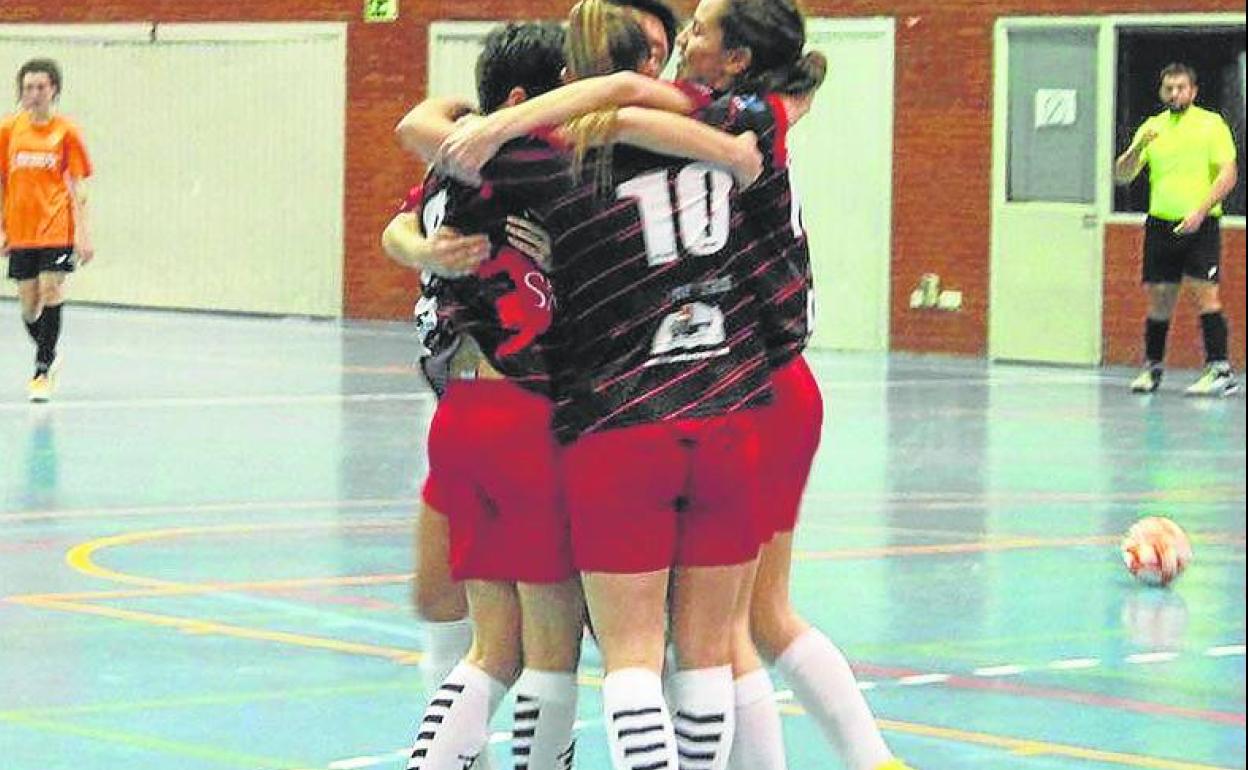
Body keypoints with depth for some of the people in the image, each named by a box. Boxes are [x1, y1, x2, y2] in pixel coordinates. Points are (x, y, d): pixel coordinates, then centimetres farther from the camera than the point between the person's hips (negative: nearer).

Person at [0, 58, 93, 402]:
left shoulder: (66, 132, -1)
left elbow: (78, 187, 0)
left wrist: (83, 232, -5)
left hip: (57, 229, -3)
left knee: (52, 291, -14)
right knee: (29, 306, 5)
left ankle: (43, 370, -6)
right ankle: (48, 357, 31)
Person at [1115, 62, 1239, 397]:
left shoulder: (1211, 124, 0)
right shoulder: (1151, 127, 11)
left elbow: (1228, 174, -6)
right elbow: (1121, 176, 8)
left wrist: (1200, 211, -17)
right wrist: (1138, 148, -11)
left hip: (1200, 226, -4)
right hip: (1160, 224, 4)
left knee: (1205, 292, -12)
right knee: (1159, 300, 5)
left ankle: (1220, 370, -13)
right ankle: (1152, 368, 16)